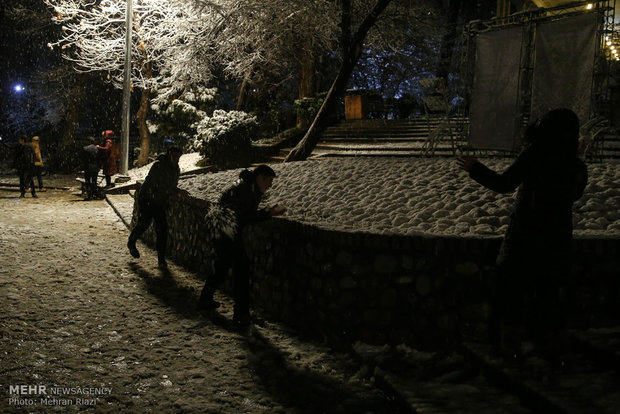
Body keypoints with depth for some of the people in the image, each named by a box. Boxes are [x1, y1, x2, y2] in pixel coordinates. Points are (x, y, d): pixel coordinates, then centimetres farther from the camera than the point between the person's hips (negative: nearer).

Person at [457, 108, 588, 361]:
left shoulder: (534, 157, -17)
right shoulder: (577, 167, -3)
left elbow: (505, 184, -16)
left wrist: (475, 169, -4)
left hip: (525, 235, -4)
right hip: (557, 238, 4)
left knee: (512, 287, 11)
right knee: (549, 291, 18)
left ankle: (510, 342, 16)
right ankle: (555, 343, 25)